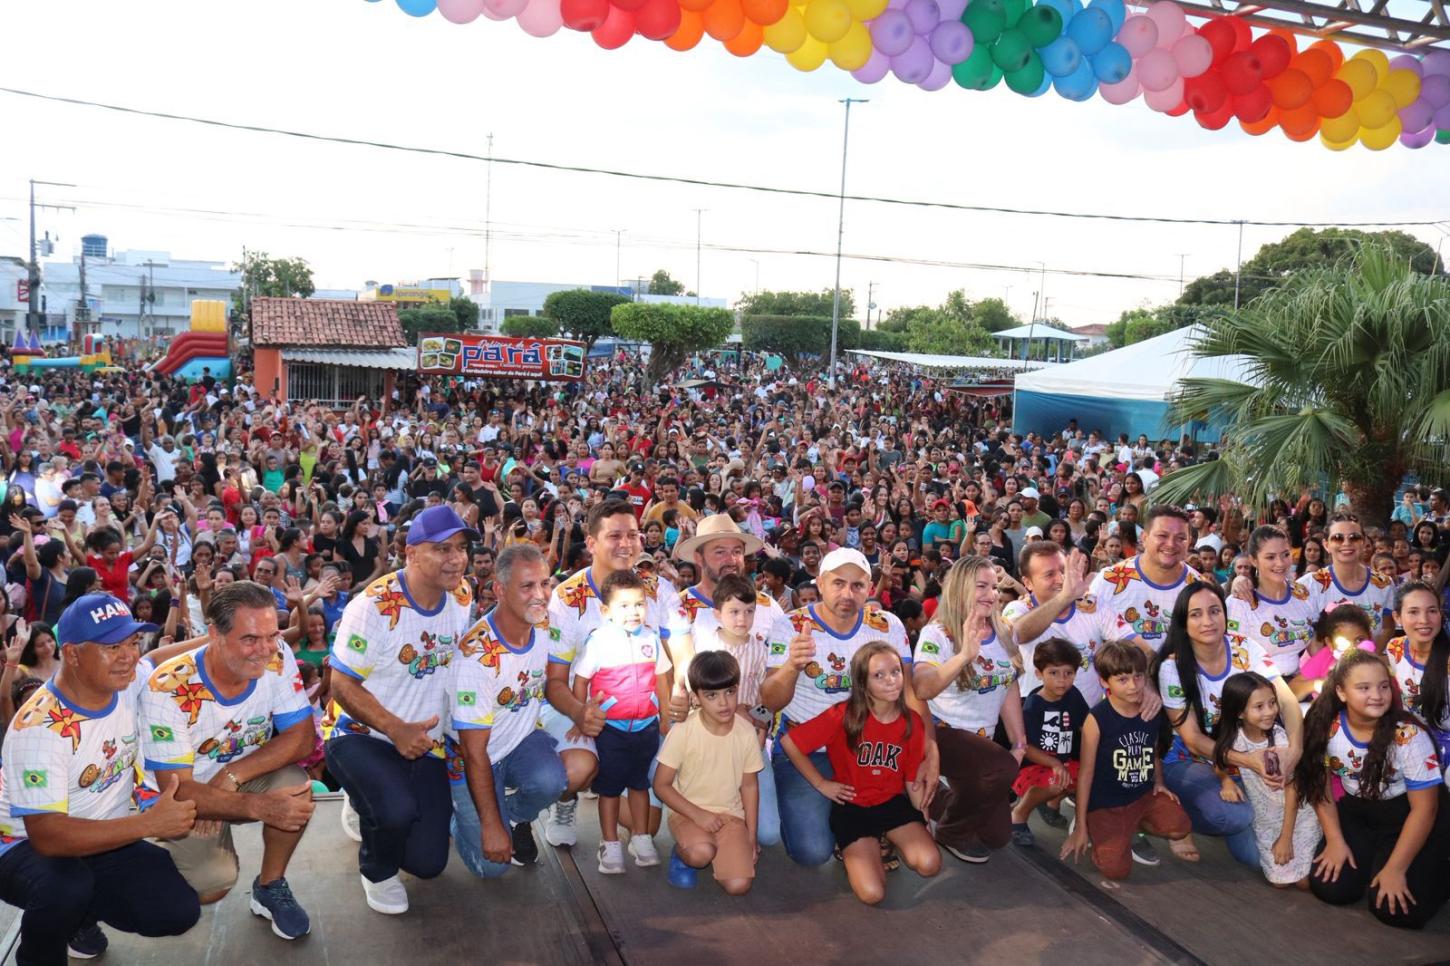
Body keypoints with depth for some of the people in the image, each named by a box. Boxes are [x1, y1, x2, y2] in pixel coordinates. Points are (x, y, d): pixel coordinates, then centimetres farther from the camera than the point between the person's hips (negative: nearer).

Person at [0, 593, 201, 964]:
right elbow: (47, 837, -35)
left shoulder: (129, 683, -12)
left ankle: (80, 912, 18)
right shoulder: (41, 727, -30)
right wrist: (150, 823, -38)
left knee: (179, 912, -12)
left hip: (104, 840, 6)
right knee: (66, 886, -39)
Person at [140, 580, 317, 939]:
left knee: (296, 787, -29)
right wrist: (257, 806, -42)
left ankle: (270, 887, -3)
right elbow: (177, 789, -27)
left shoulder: (277, 658, -20)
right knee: (212, 885, -22)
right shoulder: (169, 688, -28)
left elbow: (301, 737, -17)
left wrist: (232, 775, -30)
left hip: (249, 778, 2)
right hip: (187, 796, -2)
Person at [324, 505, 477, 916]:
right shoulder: (374, 606, -20)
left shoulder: (463, 598, -3)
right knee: (398, 809, -35)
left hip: (425, 744, 5)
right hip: (363, 737, -5)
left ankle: (378, 816, 33)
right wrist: (396, 730, -26)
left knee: (429, 863, 1)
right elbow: (343, 685, -16)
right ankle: (377, 869, 2)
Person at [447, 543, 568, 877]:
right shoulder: (478, 654, -28)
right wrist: (490, 827, -21)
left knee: (550, 782, -29)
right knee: (491, 864, -10)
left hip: (523, 739, 4)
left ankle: (517, 816, 6)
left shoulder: (546, 626, -11)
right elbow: (474, 750, -23)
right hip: (474, 758, -4)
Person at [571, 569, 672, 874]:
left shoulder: (651, 638, 2)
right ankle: (610, 844, 18)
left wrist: (666, 719, 14)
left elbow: (661, 679, 12)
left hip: (646, 726, 3)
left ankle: (641, 838, 28)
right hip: (610, 728, -3)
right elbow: (580, 681, -4)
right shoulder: (598, 640, -10)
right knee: (609, 786, 7)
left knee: (640, 782, 15)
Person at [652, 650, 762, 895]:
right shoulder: (683, 731, -15)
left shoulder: (746, 732, -6)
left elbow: (749, 785, 5)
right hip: (688, 812, -3)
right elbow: (661, 785, -9)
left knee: (739, 885, -17)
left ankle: (716, 851, 15)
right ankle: (682, 852, 1)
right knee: (700, 853, -35)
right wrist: (697, 814, -17)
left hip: (731, 815, 3)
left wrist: (751, 834, 5)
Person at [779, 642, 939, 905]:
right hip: (852, 806, -3)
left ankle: (890, 842, 11)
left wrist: (921, 778, -15)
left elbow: (913, 784, 5)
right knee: (872, 893, -19)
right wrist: (821, 784, -8)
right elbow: (789, 743, -13)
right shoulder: (844, 715, -19)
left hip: (894, 803, 3)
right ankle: (853, 851, 14)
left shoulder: (912, 722, -6)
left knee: (929, 865, -22)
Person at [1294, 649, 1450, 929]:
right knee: (1329, 887, -12)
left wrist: (1395, 868, -18)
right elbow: (1320, 786, 0)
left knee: (1396, 909, -18)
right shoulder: (1327, 729, -15)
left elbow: (1424, 808, -18)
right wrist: (1335, 840, -7)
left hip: (1408, 817, -3)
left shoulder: (1408, 736, -24)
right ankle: (1370, 858, 19)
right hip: (1357, 812, 4)